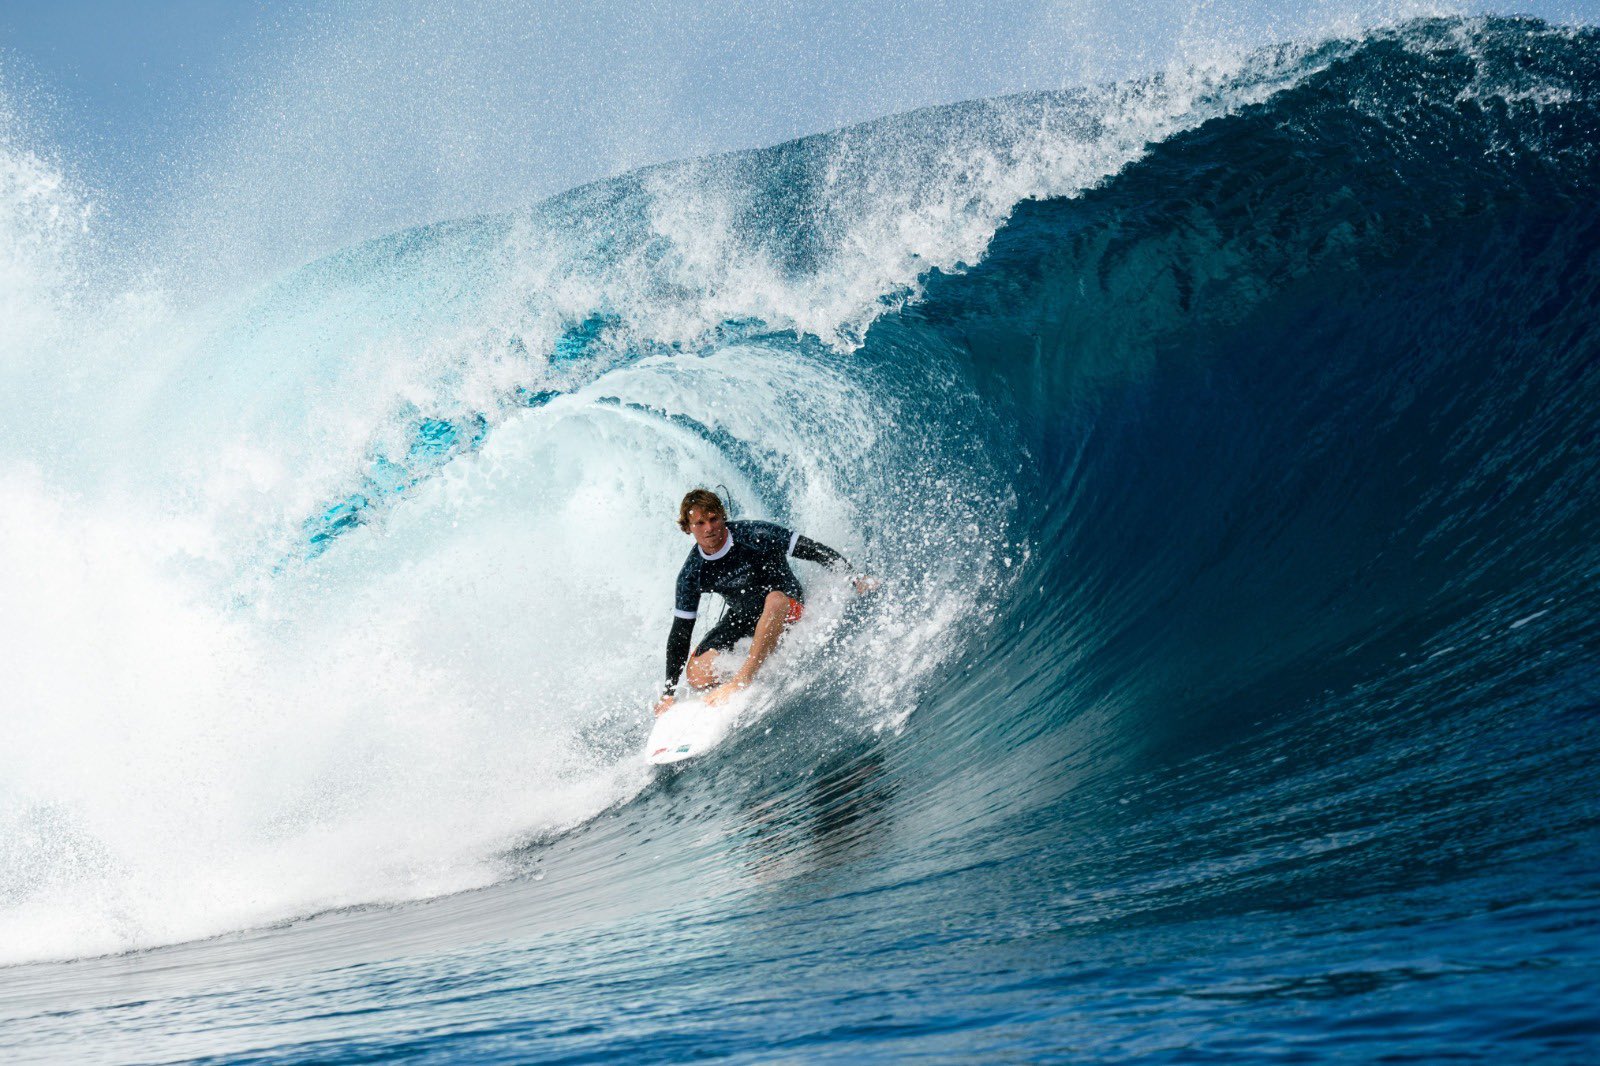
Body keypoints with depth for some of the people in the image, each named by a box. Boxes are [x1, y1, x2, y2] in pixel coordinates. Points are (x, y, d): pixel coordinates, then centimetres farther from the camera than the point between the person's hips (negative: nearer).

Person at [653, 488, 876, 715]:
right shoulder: (691, 575, -12)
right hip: (743, 617, 4)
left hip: (787, 610, -4)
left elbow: (815, 551, -16)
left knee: (774, 599, -41)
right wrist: (668, 692, -9)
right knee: (698, 675, -17)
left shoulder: (755, 535, -22)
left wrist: (855, 577, -20)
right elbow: (680, 632, -7)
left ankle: (743, 680, -34)